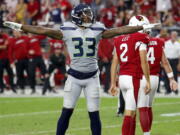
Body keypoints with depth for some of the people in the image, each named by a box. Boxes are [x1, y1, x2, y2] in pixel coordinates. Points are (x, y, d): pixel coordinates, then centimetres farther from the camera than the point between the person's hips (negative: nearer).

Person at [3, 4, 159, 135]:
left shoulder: (97, 30, 0)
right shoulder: (68, 31, -6)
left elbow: (119, 30, -1)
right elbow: (43, 31, -7)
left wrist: (142, 27, -3)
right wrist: (20, 27, -10)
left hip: (92, 77, 1)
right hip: (74, 76, -1)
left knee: (94, 113, 4)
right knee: (66, 111, -2)